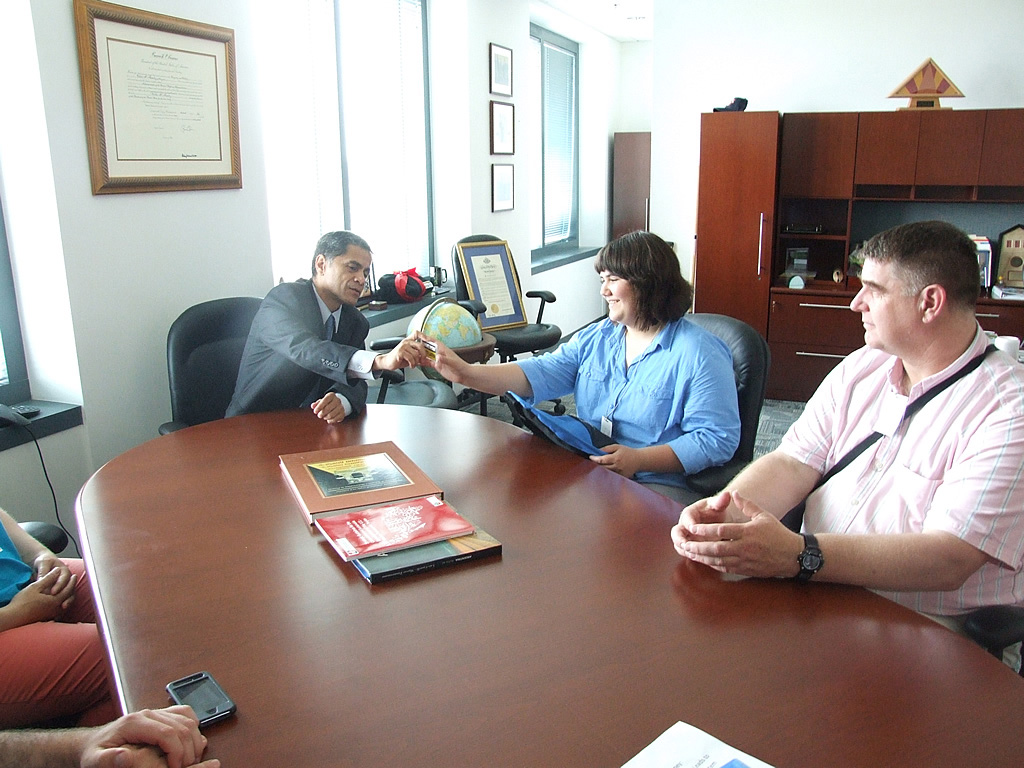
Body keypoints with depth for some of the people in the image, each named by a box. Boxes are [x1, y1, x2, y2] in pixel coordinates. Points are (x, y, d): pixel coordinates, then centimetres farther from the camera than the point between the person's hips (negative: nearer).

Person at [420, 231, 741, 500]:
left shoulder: (699, 354, -7)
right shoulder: (594, 338, 13)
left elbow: (718, 439, -11)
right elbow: (539, 375, 2)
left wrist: (638, 459, -21)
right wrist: (466, 373, -13)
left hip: (659, 485, -5)